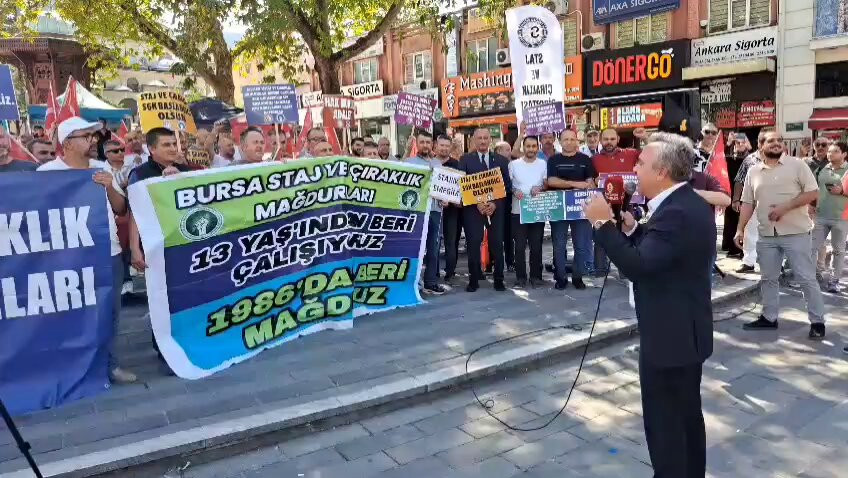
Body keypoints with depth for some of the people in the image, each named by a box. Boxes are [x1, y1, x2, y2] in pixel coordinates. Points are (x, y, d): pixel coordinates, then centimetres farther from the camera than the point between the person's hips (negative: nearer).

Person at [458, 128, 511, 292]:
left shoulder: (502, 160, 10)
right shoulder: (465, 160, 6)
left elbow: (507, 185, 6)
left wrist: (495, 204, -7)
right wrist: (477, 203, -11)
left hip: (496, 208, 1)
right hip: (473, 208, -1)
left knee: (497, 244, 1)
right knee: (473, 244, -4)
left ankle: (499, 280, 10)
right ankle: (473, 280, 6)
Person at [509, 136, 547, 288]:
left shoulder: (543, 164, 5)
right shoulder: (513, 164, 3)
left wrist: (540, 189, -15)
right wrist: (514, 191, -14)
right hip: (518, 211, -1)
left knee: (536, 245, 4)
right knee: (520, 246, 1)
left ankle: (536, 276, 15)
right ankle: (520, 277, 10)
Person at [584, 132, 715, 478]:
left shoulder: (676, 213, -25)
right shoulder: (687, 204, 8)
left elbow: (638, 266, -31)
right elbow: (652, 254, 12)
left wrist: (603, 223, -24)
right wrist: (631, 228, -2)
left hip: (669, 337, -11)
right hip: (686, 332, 11)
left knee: (664, 425, 3)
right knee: (687, 417, 24)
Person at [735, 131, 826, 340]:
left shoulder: (797, 165, -3)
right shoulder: (753, 171, 8)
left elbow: (812, 192, -8)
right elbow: (748, 203, 9)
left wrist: (785, 207, -17)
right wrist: (740, 229, 0)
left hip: (796, 233, -4)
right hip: (767, 235, 4)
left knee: (807, 278, 0)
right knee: (768, 278, 11)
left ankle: (817, 322, 11)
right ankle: (769, 318, 23)